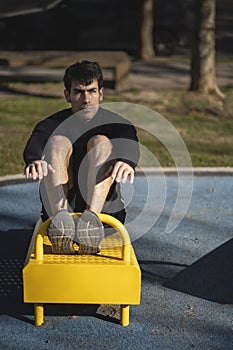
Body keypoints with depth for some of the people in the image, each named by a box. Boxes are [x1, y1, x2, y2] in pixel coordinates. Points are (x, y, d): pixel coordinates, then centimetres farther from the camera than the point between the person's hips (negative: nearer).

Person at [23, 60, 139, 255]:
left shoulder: (117, 124, 3)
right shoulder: (52, 125, 4)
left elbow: (131, 147, -20)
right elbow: (33, 148, -18)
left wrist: (127, 162, -45)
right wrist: (34, 161, -44)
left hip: (105, 208, 0)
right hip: (57, 205, 1)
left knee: (100, 142, -19)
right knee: (59, 141, -18)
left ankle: (91, 216, -43)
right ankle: (61, 217, -42)